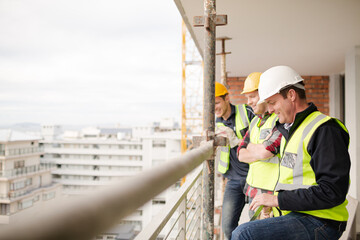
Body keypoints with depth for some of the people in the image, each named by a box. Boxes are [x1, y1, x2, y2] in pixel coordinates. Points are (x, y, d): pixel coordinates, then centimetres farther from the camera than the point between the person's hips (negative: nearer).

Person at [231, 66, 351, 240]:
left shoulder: (325, 130, -13)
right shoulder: (289, 130, 17)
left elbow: (332, 192, -20)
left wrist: (277, 199, -18)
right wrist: (271, 205, 11)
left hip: (319, 224, -9)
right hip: (294, 215, 9)